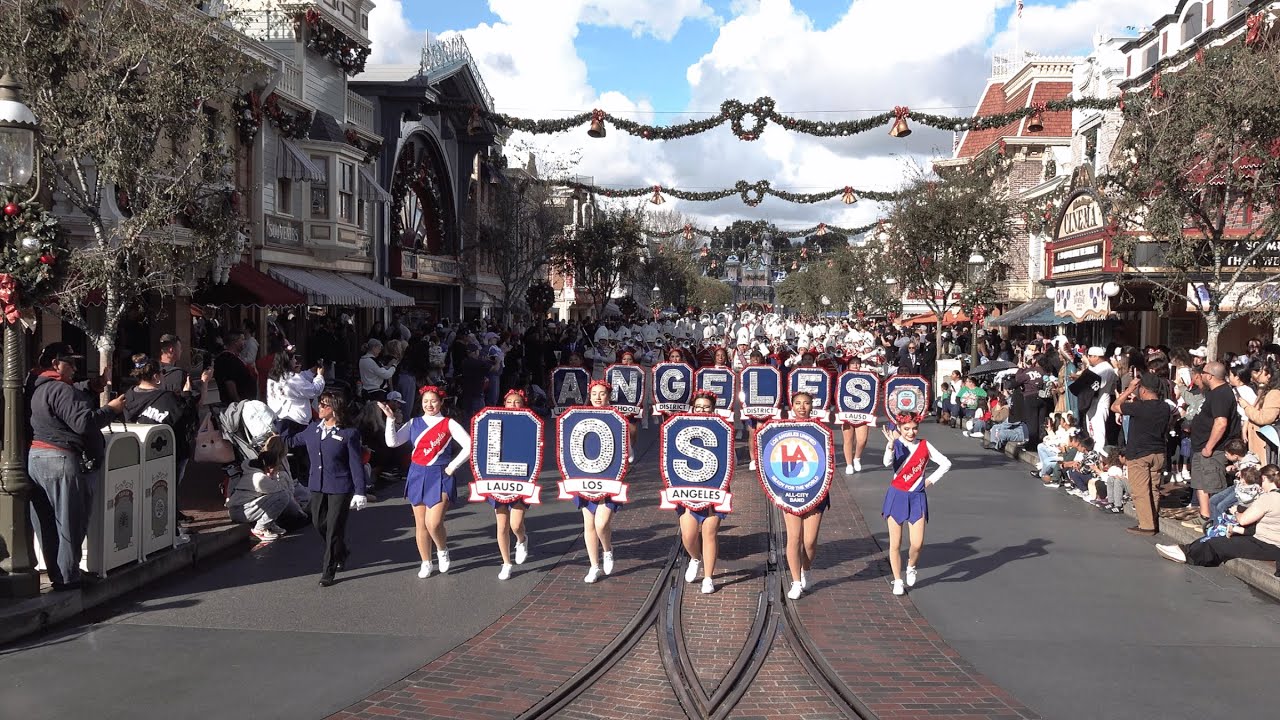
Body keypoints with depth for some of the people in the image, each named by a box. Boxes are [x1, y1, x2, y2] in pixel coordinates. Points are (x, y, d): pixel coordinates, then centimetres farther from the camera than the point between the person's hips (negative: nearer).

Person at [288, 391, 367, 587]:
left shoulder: (349, 433, -11)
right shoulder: (313, 429, 5)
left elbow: (356, 464, -10)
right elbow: (296, 440, 27)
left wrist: (360, 492, -12)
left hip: (340, 488, -6)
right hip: (317, 485, 6)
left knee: (334, 528, -2)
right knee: (319, 523, 10)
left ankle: (328, 572, 9)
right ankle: (341, 554, 35)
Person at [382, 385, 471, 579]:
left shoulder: (449, 424, -3)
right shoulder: (414, 423, 7)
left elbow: (469, 446, -9)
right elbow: (392, 442, -3)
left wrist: (452, 466, -8)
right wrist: (390, 418, -12)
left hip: (440, 478, -4)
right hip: (418, 476, 4)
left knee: (433, 523, -15)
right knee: (420, 524, 9)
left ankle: (442, 550, 15)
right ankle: (425, 563, 22)